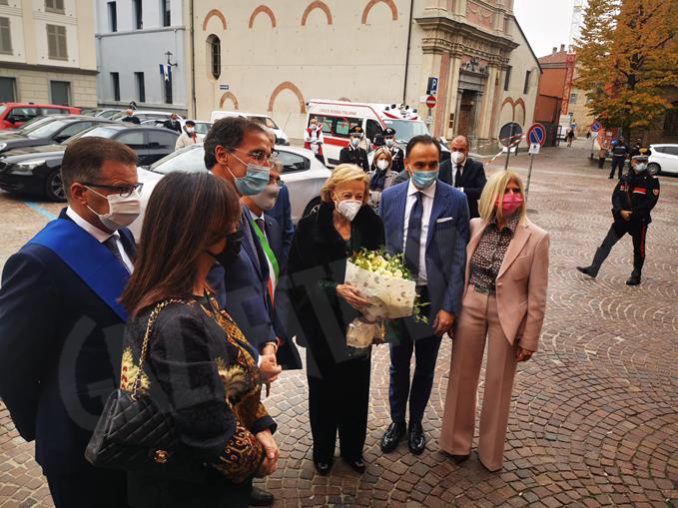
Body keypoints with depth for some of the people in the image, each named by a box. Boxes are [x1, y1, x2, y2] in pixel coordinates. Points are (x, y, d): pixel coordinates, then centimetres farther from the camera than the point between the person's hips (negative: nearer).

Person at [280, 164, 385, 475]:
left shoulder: (371, 225, 1)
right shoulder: (311, 227, -9)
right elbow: (300, 277, -12)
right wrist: (336, 290, -25)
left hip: (359, 321, 3)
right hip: (324, 322, -2)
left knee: (357, 388, 12)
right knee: (324, 388, 9)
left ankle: (353, 449, 34)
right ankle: (323, 452, 31)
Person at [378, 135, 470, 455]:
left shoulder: (455, 200, -9)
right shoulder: (389, 197, -3)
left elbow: (459, 257, -9)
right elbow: (380, 248, 2)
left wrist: (450, 307, -12)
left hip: (434, 298, -1)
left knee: (425, 367, 17)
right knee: (398, 365, 17)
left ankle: (416, 423, 40)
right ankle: (397, 422, 39)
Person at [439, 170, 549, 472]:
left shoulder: (536, 238, -12)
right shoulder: (475, 227, -3)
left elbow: (537, 295, -8)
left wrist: (529, 340, -6)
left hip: (506, 316, -2)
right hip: (470, 308, 3)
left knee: (498, 385, 13)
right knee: (462, 377, 14)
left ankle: (490, 452, 36)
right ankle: (458, 441, 37)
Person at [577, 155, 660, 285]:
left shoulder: (652, 181, -7)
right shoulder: (626, 179, 6)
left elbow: (651, 201, -14)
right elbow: (616, 195, 2)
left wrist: (633, 213, -17)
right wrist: (621, 211, -13)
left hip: (639, 220, -4)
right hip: (622, 218, 4)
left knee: (639, 249, 9)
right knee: (607, 243, 1)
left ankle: (636, 276, 23)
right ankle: (593, 269, 6)